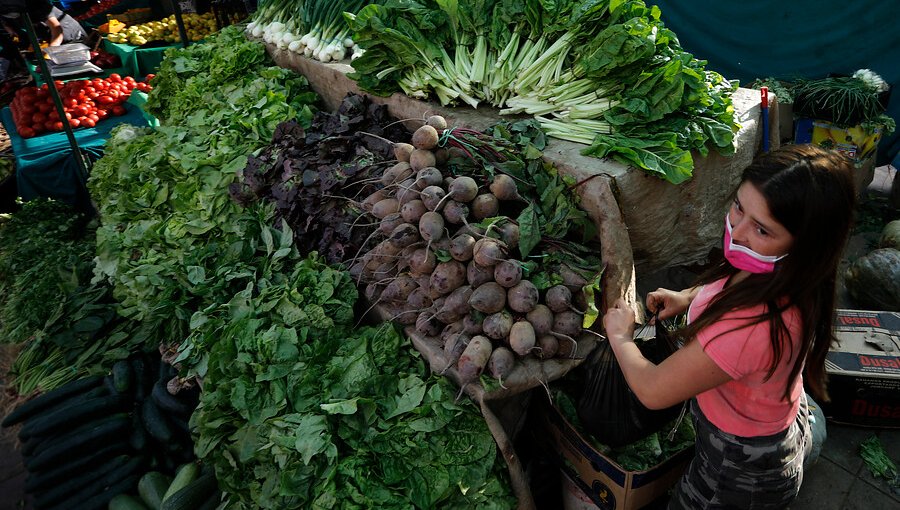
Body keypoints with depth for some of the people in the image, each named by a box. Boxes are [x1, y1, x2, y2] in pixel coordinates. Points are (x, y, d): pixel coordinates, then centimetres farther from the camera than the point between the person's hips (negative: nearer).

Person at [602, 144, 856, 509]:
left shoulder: (753, 326, -46)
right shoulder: (787, 272, -19)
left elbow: (653, 391, -31)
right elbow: (730, 285, 9)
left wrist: (620, 336, -14)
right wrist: (689, 297, -6)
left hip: (743, 474, -7)